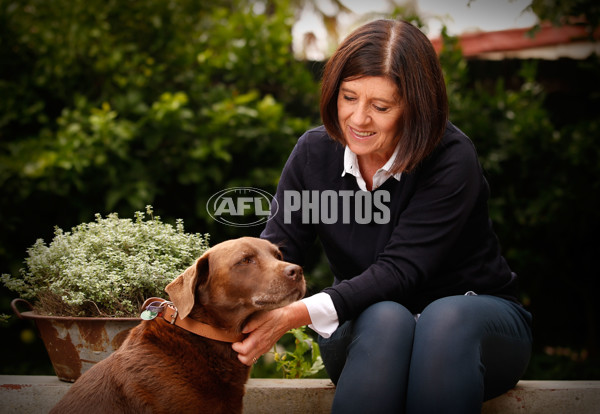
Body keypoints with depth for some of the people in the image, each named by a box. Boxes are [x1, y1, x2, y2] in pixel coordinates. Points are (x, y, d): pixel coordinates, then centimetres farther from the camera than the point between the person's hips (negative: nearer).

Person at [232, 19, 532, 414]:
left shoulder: (452, 159, -19)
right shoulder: (314, 152, -4)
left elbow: (400, 269, -27)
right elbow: (277, 248, -10)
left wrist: (298, 314, -39)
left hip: (478, 317, -2)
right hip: (366, 333, 2)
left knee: (446, 319, -38)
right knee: (386, 319, -35)